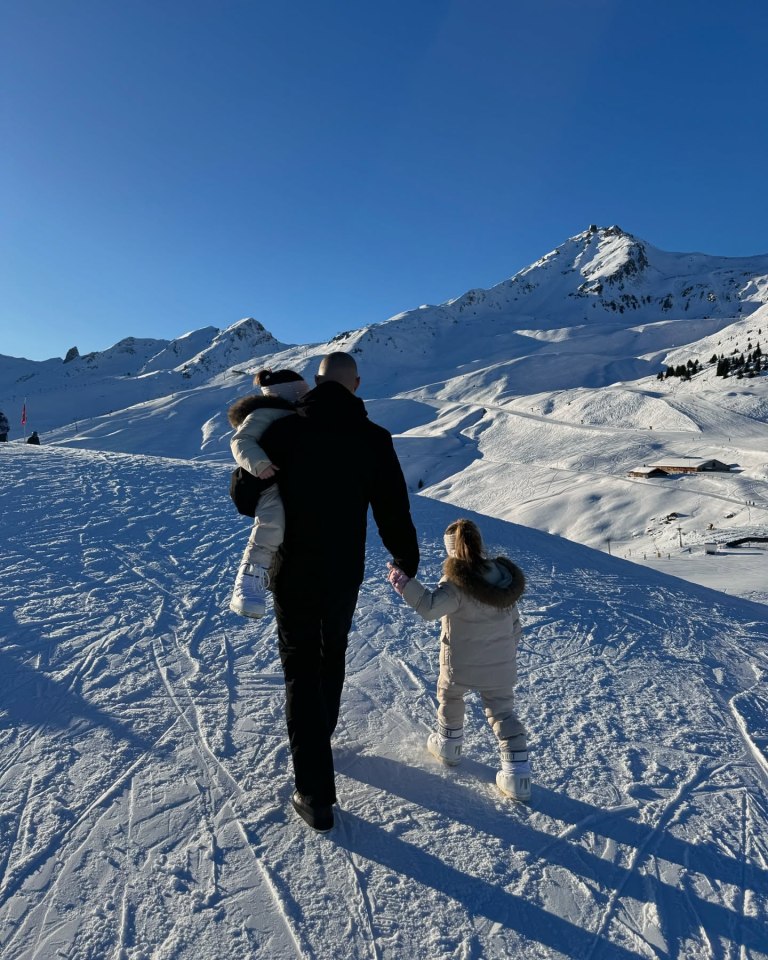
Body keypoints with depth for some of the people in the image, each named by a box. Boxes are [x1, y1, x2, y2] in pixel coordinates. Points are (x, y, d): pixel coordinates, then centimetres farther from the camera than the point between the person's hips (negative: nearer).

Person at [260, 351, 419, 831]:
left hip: (293, 574, -2)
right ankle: (319, 741, 48)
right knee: (332, 657, 25)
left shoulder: (283, 431, -12)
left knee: (302, 669, 9)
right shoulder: (375, 439, -9)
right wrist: (407, 561, 9)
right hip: (345, 575, 2)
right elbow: (393, 510, -8)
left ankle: (316, 793, 12)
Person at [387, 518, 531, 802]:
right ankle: (517, 775, 16)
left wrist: (403, 582, -44)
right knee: (503, 713, 16)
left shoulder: (456, 584, -25)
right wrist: (509, 650, 20)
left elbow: (430, 607, -40)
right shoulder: (505, 577, -3)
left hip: (461, 664, -4)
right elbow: (514, 622, 7)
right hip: (501, 665, 4)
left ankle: (448, 745, 43)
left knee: (449, 697, 25)